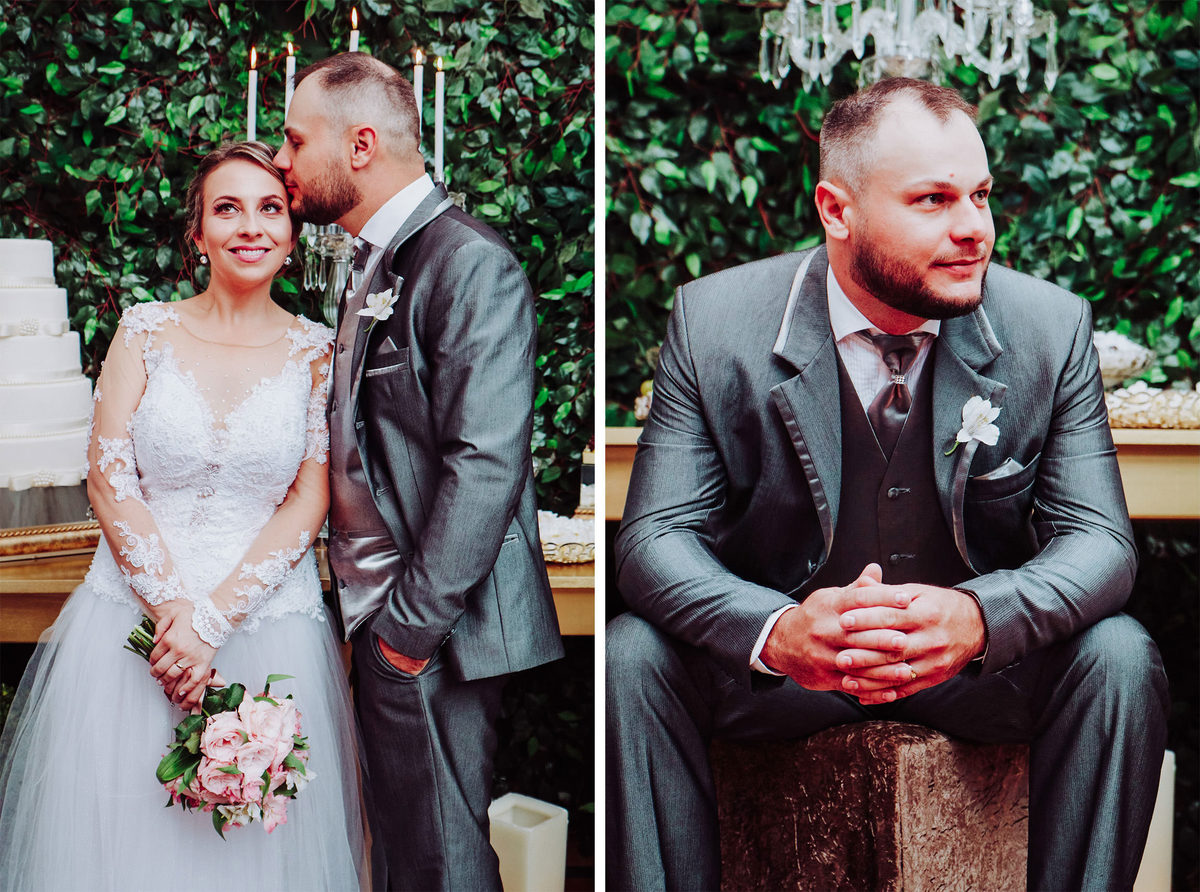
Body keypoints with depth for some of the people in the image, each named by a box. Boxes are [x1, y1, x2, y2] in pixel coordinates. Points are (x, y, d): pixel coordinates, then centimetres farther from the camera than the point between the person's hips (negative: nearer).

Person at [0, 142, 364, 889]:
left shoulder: (316, 351, 1)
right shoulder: (146, 332, 2)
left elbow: (310, 501, -4)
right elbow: (109, 478, -3)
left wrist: (214, 618, -14)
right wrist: (174, 610, -13)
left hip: (267, 621, 0)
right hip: (136, 611, 1)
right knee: (119, 827, 6)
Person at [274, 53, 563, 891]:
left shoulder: (470, 264, -15)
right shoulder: (376, 263, 15)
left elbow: (486, 466, -22)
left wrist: (413, 625, -19)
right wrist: (371, 614, 11)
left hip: (432, 629, -9)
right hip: (378, 615, 9)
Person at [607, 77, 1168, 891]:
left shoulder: (1052, 328, -8)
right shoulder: (713, 322, -11)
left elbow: (1099, 539, -11)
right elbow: (656, 535, -13)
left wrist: (978, 617, -35)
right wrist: (775, 632, -36)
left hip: (983, 654, 1)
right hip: (774, 662, 0)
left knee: (1119, 658, -26)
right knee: (634, 657, -26)